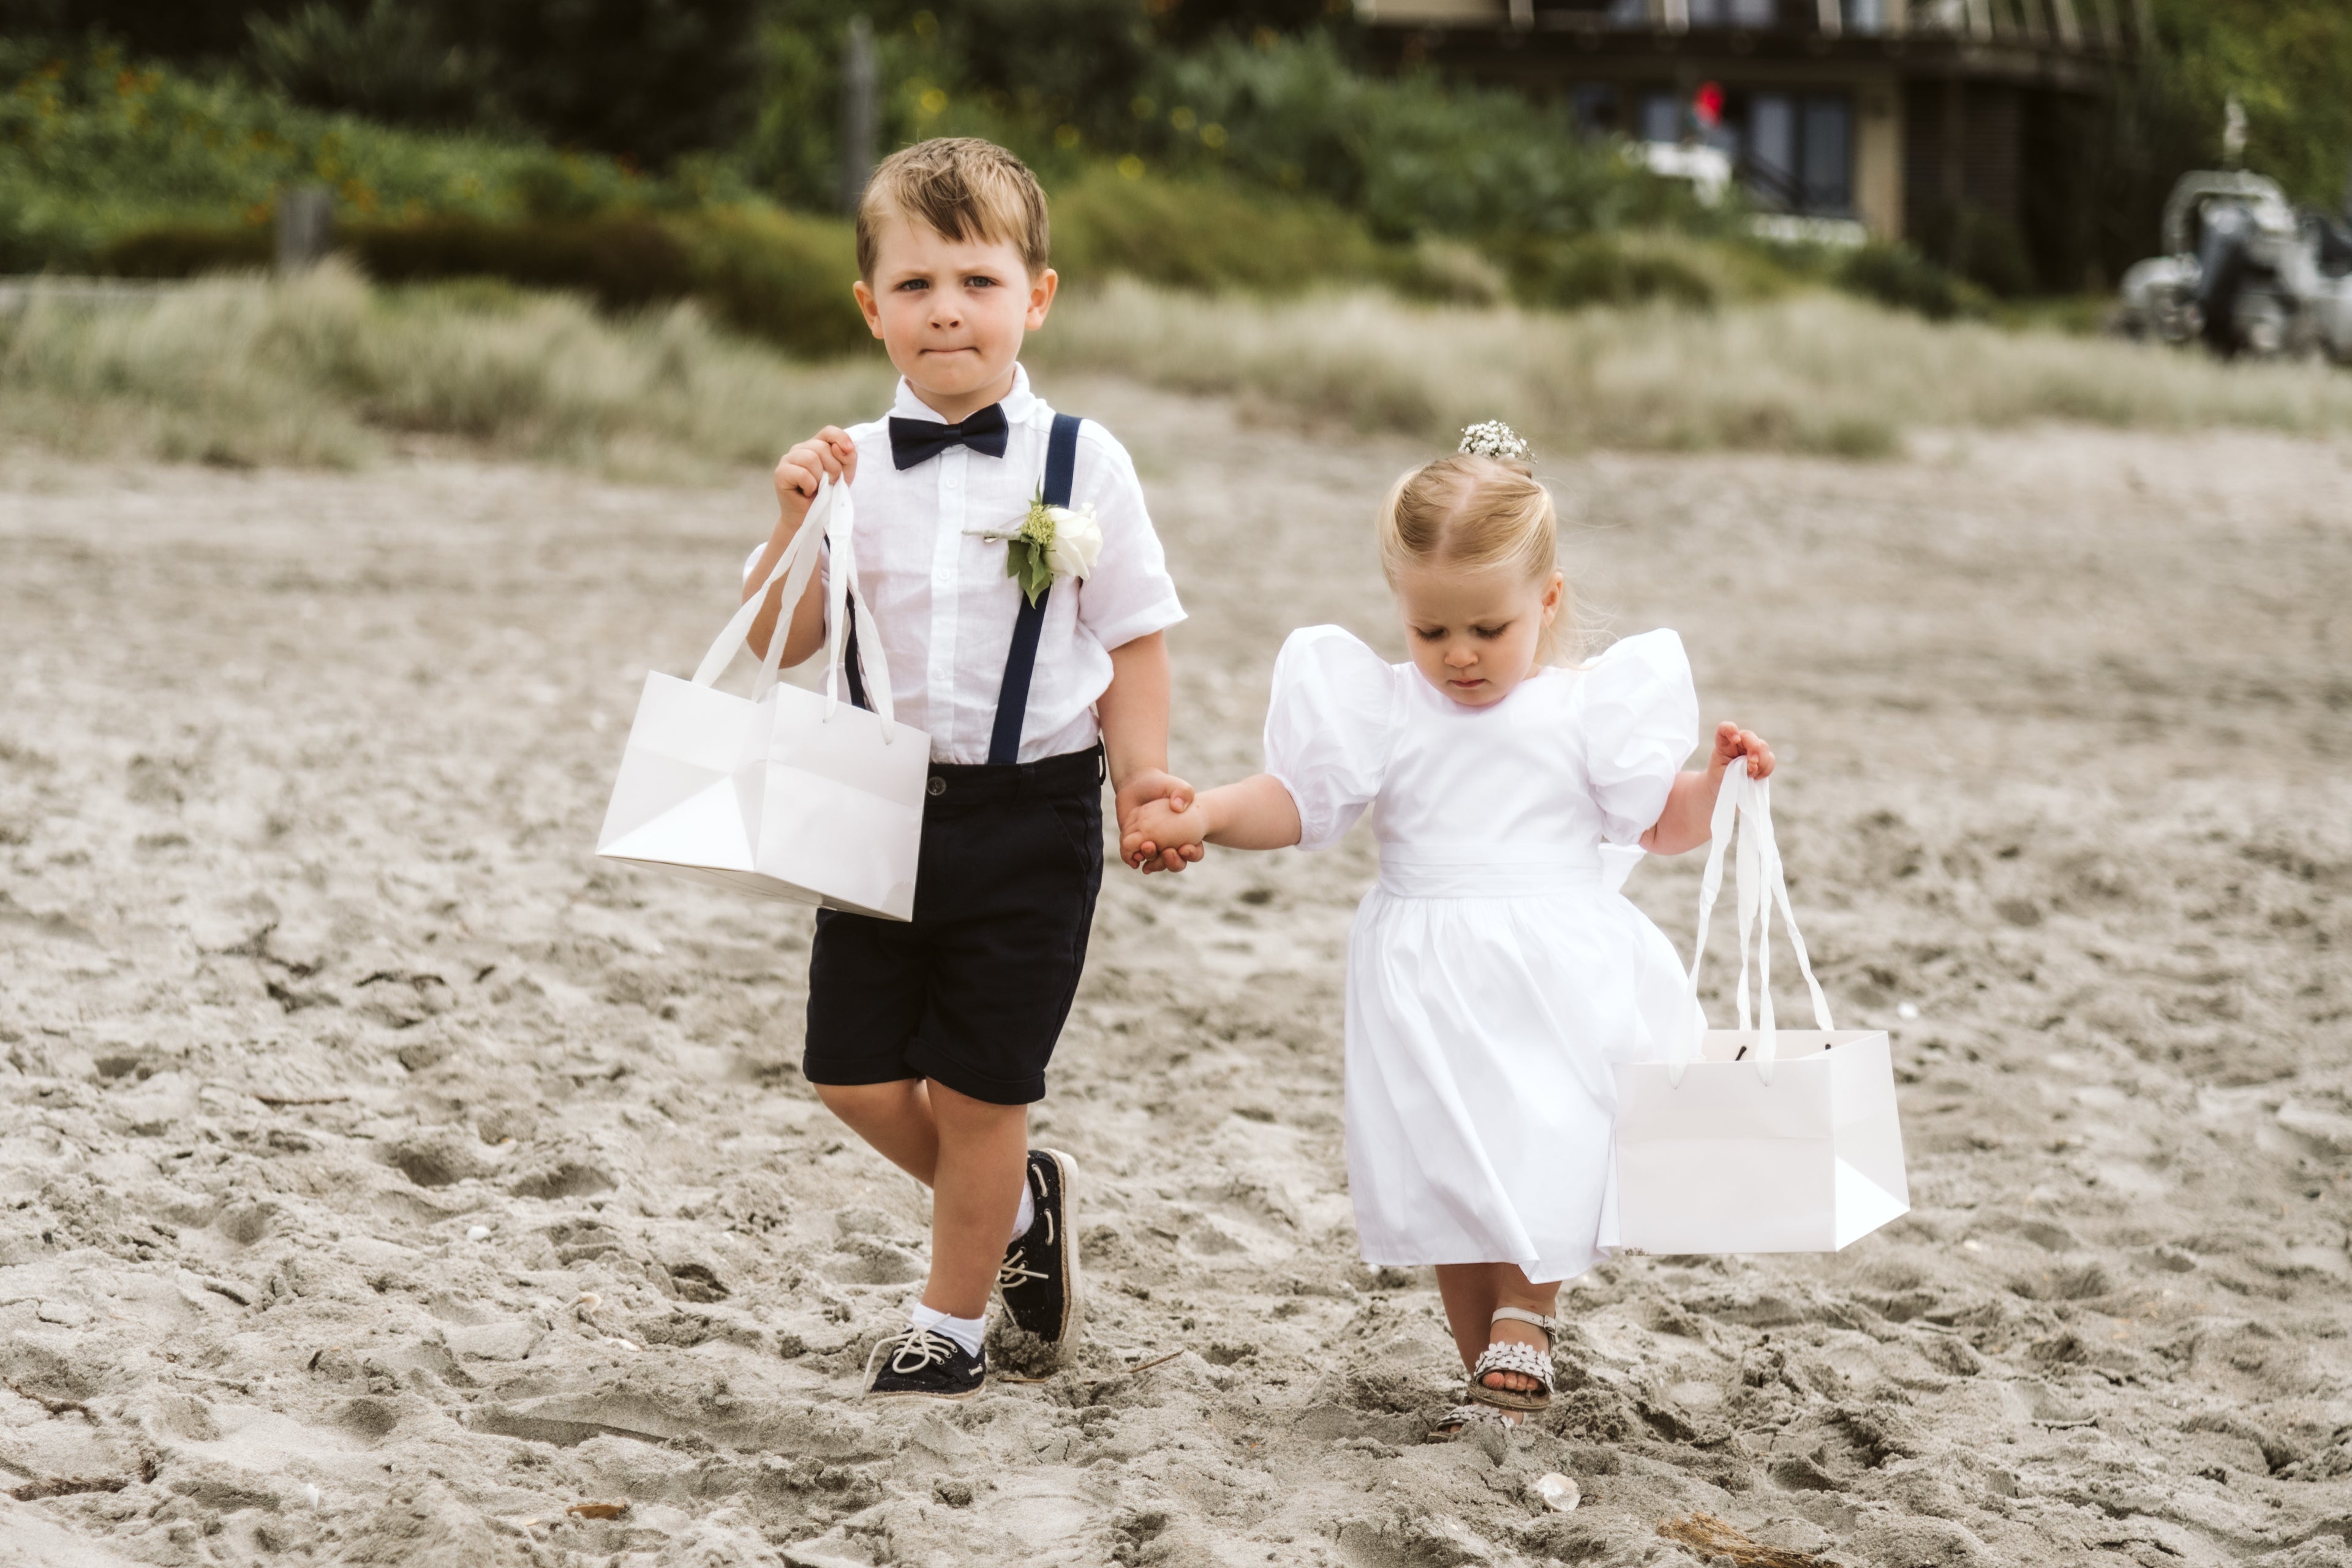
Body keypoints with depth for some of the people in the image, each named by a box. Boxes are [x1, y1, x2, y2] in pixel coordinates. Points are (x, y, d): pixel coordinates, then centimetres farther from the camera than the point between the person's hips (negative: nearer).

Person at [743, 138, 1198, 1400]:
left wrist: (1146, 785, -10)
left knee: (977, 1091, 3)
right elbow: (778, 645, 0)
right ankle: (1024, 1202, 33)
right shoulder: (851, 467, 0)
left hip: (1028, 815, -3)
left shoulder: (1081, 465, -7)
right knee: (856, 1078, 6)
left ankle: (951, 1327, 23)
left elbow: (1134, 642, -1)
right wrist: (795, 522, -14)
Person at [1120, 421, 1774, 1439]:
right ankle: (1491, 1373, 19)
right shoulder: (1383, 709, 2)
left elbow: (1661, 822, 6)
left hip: (1556, 981, -2)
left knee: (1541, 1173, -12)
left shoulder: (1589, 709, 1)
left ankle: (1519, 1333, 5)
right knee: (1447, 1183, 7)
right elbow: (1296, 801, 1)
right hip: (1429, 989, 2)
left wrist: (1723, 780, -11)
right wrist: (1196, 819, -14)